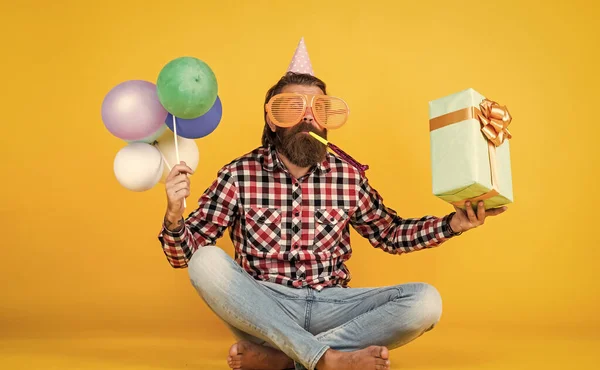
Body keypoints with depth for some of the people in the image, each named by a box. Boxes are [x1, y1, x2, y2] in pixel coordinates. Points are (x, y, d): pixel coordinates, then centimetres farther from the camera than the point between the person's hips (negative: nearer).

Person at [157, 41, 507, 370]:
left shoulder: (349, 176, 1)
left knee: (425, 301, -19)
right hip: (262, 309, -2)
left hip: (329, 307, 2)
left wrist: (452, 224, 1)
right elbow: (185, 255, -4)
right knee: (207, 261, -29)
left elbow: (390, 234, 16)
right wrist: (174, 214, -26)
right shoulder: (238, 175, -5)